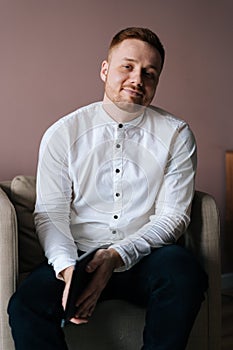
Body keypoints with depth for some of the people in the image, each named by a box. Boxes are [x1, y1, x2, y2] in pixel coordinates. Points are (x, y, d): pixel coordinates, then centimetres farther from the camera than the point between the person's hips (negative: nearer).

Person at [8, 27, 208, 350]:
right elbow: (50, 213, 0)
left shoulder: (176, 135, 3)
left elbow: (173, 215, -2)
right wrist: (67, 267, -20)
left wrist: (118, 255, -19)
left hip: (144, 259, 1)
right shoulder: (62, 134, 3)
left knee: (182, 268, -33)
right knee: (26, 306, -29)